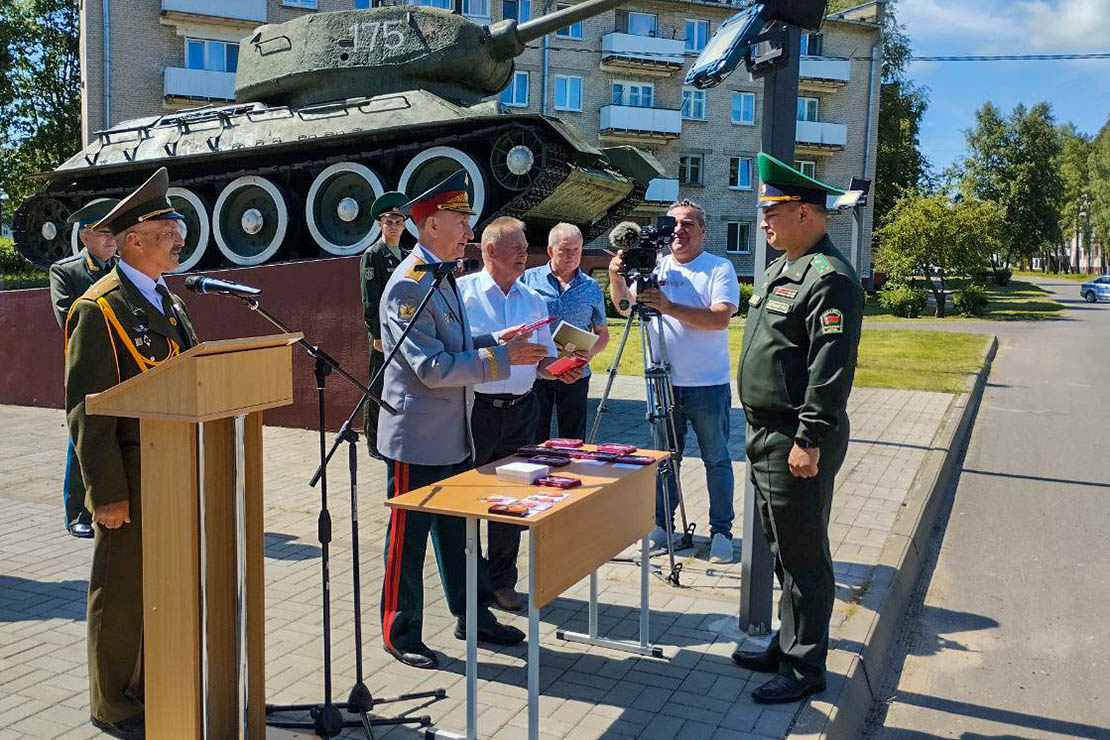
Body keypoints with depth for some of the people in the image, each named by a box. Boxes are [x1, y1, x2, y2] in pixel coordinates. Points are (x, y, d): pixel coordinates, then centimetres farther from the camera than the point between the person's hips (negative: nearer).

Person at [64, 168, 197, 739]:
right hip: (131, 477, -7)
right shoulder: (100, 309, -12)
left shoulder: (170, 303, 13)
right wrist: (106, 493, -18)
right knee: (123, 592, 6)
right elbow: (87, 411, -16)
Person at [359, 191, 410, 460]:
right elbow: (370, 301, -10)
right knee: (378, 390, -2)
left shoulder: (405, 256, 15)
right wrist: (377, 335, -15)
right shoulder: (372, 256, -5)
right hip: (383, 332, -7)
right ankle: (375, 444, 5)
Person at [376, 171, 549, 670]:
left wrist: (497, 343, 3)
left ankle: (472, 616, 33)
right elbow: (432, 368, -25)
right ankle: (400, 635, 19)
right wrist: (501, 357, -24)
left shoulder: (442, 277, 11)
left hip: (452, 435, 9)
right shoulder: (408, 285, -20)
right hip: (417, 437, -9)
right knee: (408, 536, 4)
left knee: (457, 530, 19)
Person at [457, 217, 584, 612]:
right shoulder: (462, 292, -3)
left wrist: (560, 369, -6)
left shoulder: (534, 300, 13)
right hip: (475, 409, -4)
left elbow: (544, 357, 15)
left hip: (519, 411, 5)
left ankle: (502, 580, 26)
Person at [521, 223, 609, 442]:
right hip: (535, 373, -2)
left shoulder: (591, 288, 10)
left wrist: (592, 351, -9)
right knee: (533, 441, 3)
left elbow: (603, 333, 13)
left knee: (574, 441, 8)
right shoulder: (529, 279, 4)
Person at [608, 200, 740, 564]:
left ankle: (721, 531, 15)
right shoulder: (655, 267, 7)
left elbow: (720, 318, -19)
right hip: (663, 381, 4)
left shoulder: (720, 268, -5)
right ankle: (661, 523, 26)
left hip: (708, 384, -4)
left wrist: (670, 307, -29)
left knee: (716, 460, 5)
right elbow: (626, 306, 5)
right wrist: (616, 278, -15)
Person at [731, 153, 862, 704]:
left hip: (797, 443, -10)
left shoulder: (830, 277, -17)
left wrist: (810, 440, -23)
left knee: (803, 557, 1)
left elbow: (832, 369, -22)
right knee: (783, 550, 19)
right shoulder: (780, 271, 16)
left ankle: (805, 668, 13)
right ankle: (787, 644, 33)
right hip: (766, 435, 10)